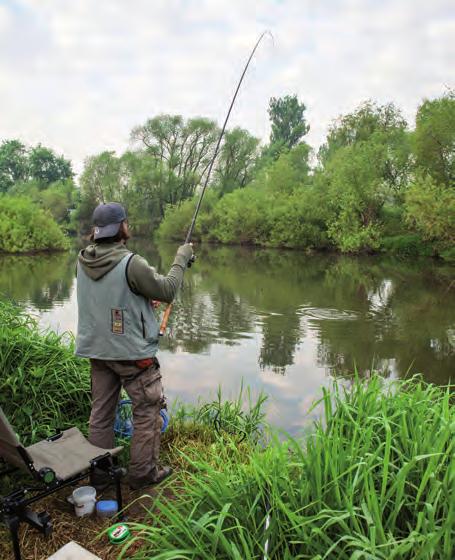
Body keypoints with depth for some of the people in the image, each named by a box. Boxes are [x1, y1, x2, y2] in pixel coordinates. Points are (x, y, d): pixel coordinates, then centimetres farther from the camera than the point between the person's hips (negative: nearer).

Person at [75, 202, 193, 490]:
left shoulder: (83, 260, 0)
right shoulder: (131, 263, -22)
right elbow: (167, 291, -13)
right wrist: (182, 257, -2)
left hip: (96, 349, 7)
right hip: (133, 351, -7)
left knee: (101, 413, 18)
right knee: (148, 412, 10)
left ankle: (99, 471, 31)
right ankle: (144, 472, 21)